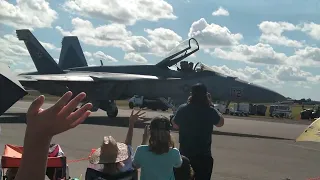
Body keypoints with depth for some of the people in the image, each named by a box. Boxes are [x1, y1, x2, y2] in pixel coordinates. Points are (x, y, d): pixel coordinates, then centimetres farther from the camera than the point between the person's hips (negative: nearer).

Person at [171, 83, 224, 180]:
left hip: (185, 154, 2)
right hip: (203, 156, -2)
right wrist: (211, 106, 4)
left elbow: (175, 125, 7)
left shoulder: (183, 109, -11)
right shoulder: (210, 111, -15)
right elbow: (220, 123, 5)